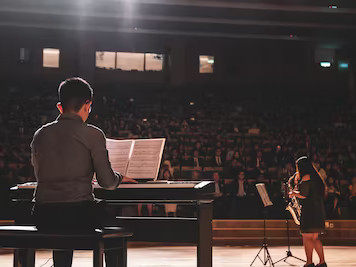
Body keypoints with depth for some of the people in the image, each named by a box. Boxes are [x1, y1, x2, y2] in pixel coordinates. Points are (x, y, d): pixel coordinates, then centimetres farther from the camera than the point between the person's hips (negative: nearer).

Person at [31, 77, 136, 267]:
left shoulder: (40, 135, 9)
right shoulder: (93, 134, -4)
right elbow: (107, 182, -6)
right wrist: (120, 178, 18)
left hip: (43, 217, 4)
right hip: (78, 213, -4)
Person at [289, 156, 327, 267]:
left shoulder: (306, 177, -10)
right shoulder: (315, 176, 18)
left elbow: (303, 195, -16)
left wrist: (294, 193, 1)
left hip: (310, 210, -9)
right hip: (318, 211, 9)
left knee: (307, 238, -7)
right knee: (314, 238, 13)